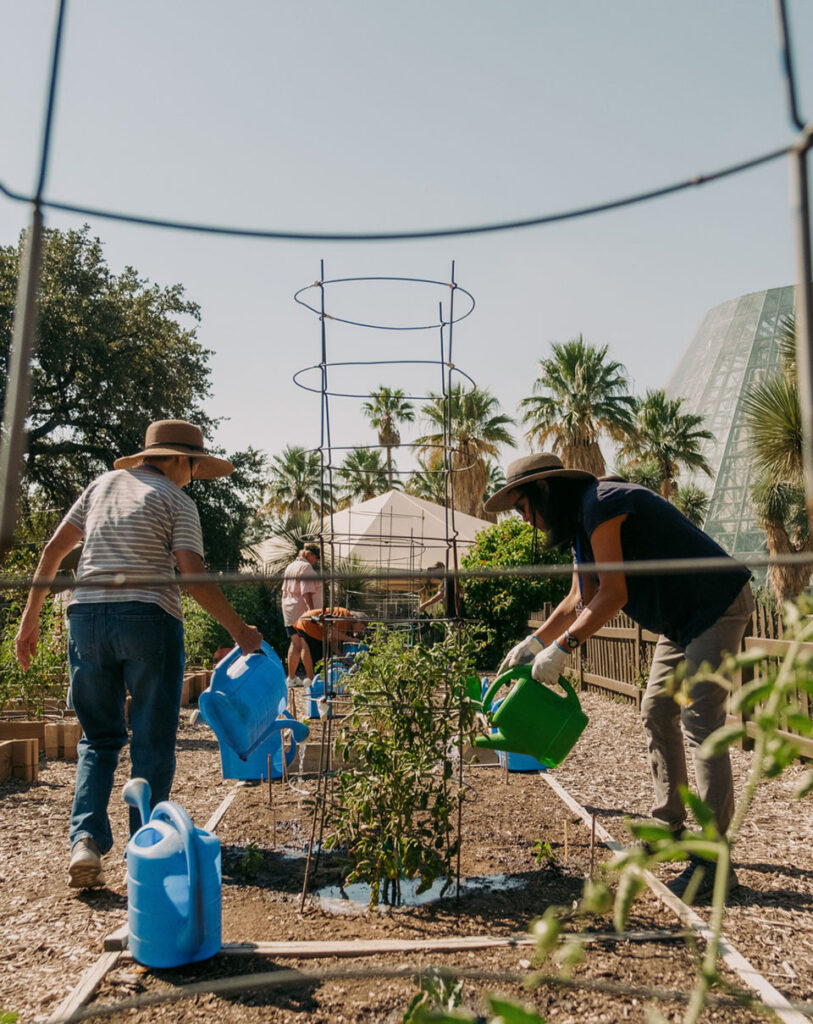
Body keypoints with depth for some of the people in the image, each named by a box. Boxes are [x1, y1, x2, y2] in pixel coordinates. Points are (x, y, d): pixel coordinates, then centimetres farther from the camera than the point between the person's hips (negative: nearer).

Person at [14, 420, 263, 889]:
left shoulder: (104, 483, 16)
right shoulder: (177, 500, 1)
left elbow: (54, 549, 13)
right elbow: (195, 579, -9)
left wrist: (31, 616, 17)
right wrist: (239, 629, -2)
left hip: (86, 614, 5)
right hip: (148, 618, -4)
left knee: (99, 737, 15)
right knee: (152, 742, 7)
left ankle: (86, 840, -1)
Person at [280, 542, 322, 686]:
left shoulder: (290, 567, 20)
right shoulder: (306, 567, -9)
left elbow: (285, 591, 23)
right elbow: (307, 591, -19)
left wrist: (286, 611, 27)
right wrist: (311, 608, -25)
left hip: (289, 611, 9)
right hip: (303, 611, -9)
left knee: (295, 644, 11)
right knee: (307, 644, -7)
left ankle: (291, 677, 13)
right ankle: (309, 677, -7)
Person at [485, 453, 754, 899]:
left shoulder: (601, 504, -21)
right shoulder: (580, 521, 10)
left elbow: (614, 594, -25)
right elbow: (580, 600, 14)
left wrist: (562, 649, -24)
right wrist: (533, 642, 7)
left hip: (718, 606, -10)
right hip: (681, 619, 10)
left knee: (699, 720, -14)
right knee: (657, 711, 12)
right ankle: (668, 825, 22)